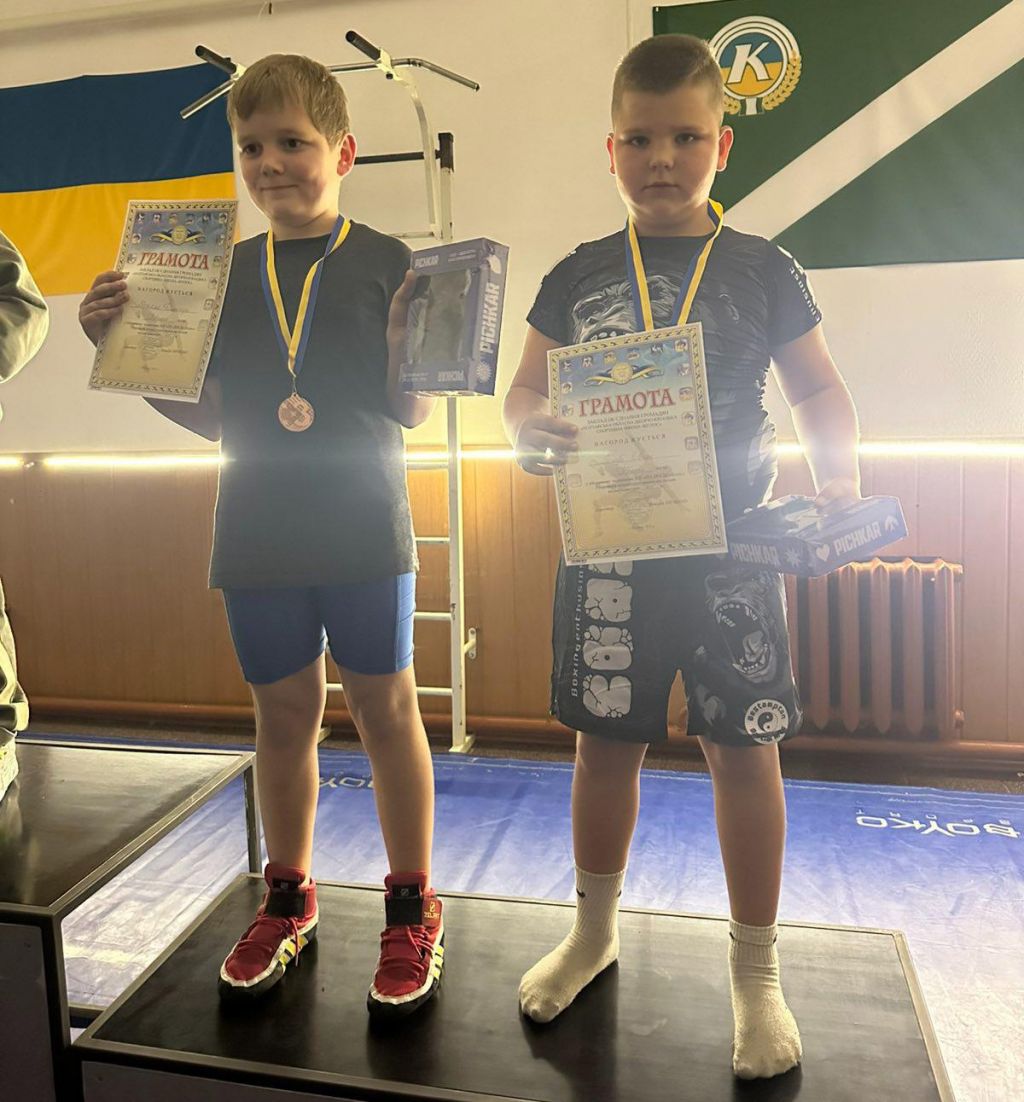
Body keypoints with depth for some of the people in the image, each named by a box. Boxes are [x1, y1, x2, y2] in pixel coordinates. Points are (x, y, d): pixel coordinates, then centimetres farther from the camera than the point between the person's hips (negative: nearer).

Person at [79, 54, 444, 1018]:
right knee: (282, 712, 13)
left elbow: (413, 413, -3)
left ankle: (411, 908, 21)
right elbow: (211, 416, 10)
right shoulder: (224, 274, 10)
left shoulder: (385, 263, -2)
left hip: (365, 530, -3)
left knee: (384, 705, 3)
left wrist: (406, 339, -21)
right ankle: (288, 898, 32)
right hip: (257, 536, 4)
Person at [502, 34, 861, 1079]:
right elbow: (525, 389, 7)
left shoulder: (762, 270, 3)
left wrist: (838, 485, -10)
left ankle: (755, 968, 24)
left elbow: (820, 392, 7)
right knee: (606, 740, 11)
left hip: (729, 544, -1)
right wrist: (530, 430, -16)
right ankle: (594, 928, 34)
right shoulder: (577, 276, 6)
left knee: (742, 746, 4)